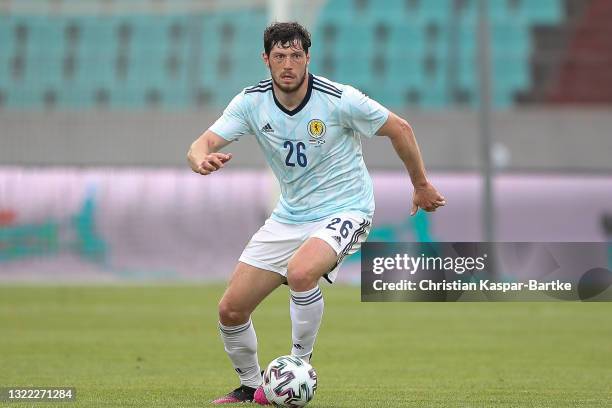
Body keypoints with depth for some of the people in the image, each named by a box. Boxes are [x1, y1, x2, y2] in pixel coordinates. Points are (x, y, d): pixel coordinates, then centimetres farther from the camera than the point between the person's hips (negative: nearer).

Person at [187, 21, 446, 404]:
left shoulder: (340, 99, -18)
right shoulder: (251, 102, -8)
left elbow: (400, 129, -5)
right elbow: (201, 145, -14)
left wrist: (422, 185, 6)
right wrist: (202, 160, -39)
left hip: (343, 211, -5)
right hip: (289, 215, 5)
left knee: (300, 272, -36)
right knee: (231, 310, 0)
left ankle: (300, 363, -14)